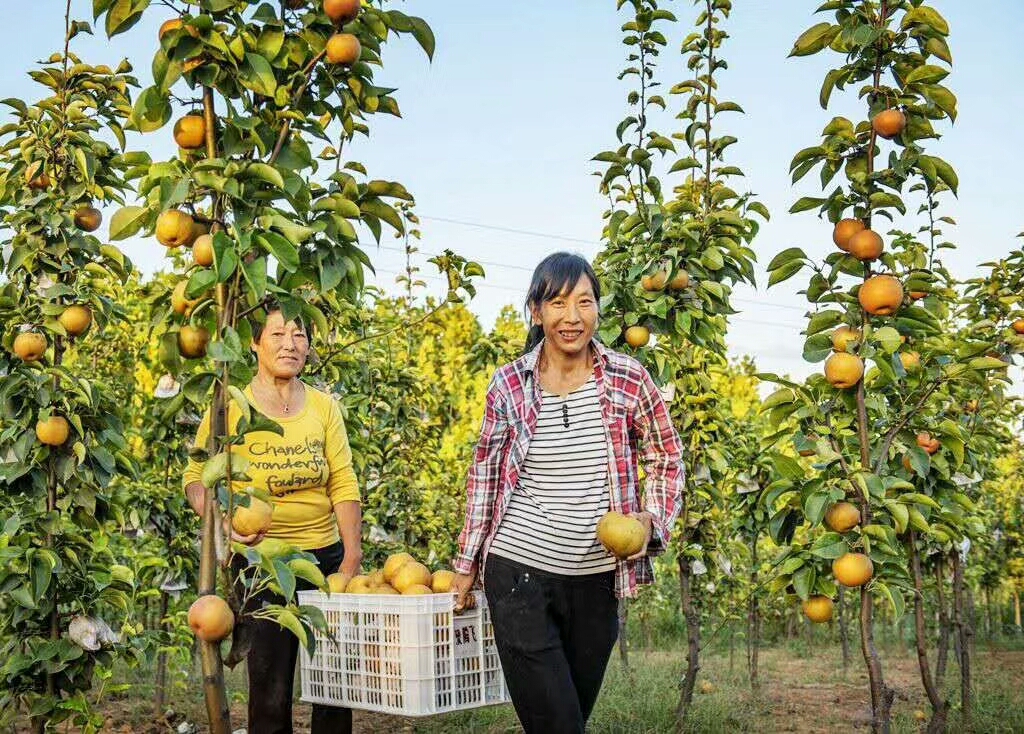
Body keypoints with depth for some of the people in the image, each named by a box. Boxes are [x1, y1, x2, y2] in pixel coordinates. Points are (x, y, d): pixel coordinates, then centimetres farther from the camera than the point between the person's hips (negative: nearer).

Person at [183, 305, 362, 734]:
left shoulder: (324, 407, 1)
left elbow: (343, 484, -1)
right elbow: (196, 478, -3)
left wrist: (352, 558, -8)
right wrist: (224, 522, -22)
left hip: (326, 557, 3)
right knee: (271, 691, 2)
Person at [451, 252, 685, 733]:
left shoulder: (628, 379, -3)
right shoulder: (509, 385, -2)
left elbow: (666, 461, 8)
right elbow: (484, 476, 7)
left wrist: (651, 519, -10)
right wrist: (467, 565, 10)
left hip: (597, 580, 2)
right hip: (518, 572, -1)